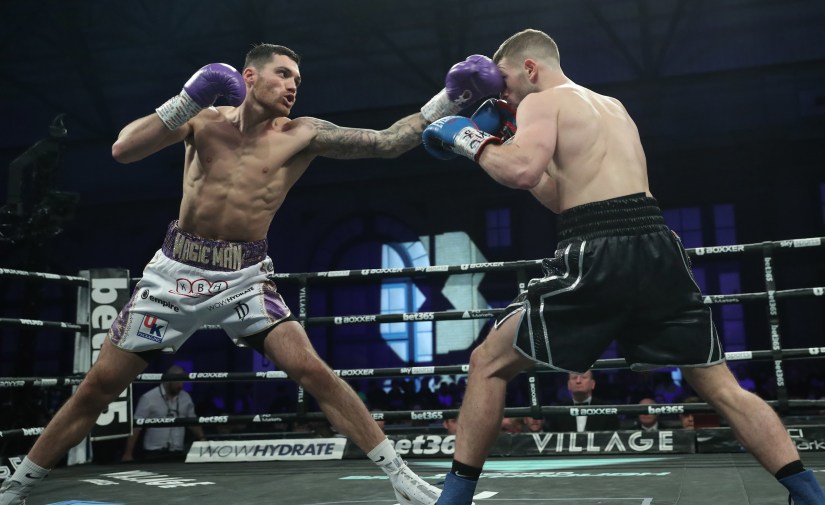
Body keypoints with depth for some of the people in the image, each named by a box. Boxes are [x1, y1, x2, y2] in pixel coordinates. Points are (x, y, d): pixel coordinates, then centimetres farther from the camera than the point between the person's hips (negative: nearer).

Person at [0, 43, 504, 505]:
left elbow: (387, 142, -11)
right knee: (98, 386, 5)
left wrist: (451, 98, -18)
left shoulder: (302, 135, -3)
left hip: (246, 276, -1)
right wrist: (187, 101, -20)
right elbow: (122, 151, -10)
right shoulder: (205, 118, 1)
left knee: (312, 370, -16)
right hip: (177, 268, 1)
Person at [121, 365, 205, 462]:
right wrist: (128, 454, -10)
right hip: (154, 453, -4)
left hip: (177, 453, 4)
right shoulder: (148, 398, -7)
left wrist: (202, 438, -2)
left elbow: (193, 422, 16)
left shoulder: (186, 398, 6)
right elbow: (136, 427, -7)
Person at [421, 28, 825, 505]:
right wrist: (501, 140, 32)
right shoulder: (612, 106, 30)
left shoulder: (541, 102, 6)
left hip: (600, 255, -7)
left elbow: (521, 170, -15)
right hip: (658, 249, 7)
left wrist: (473, 141, 3)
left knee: (488, 364, 7)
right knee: (722, 387, 15)